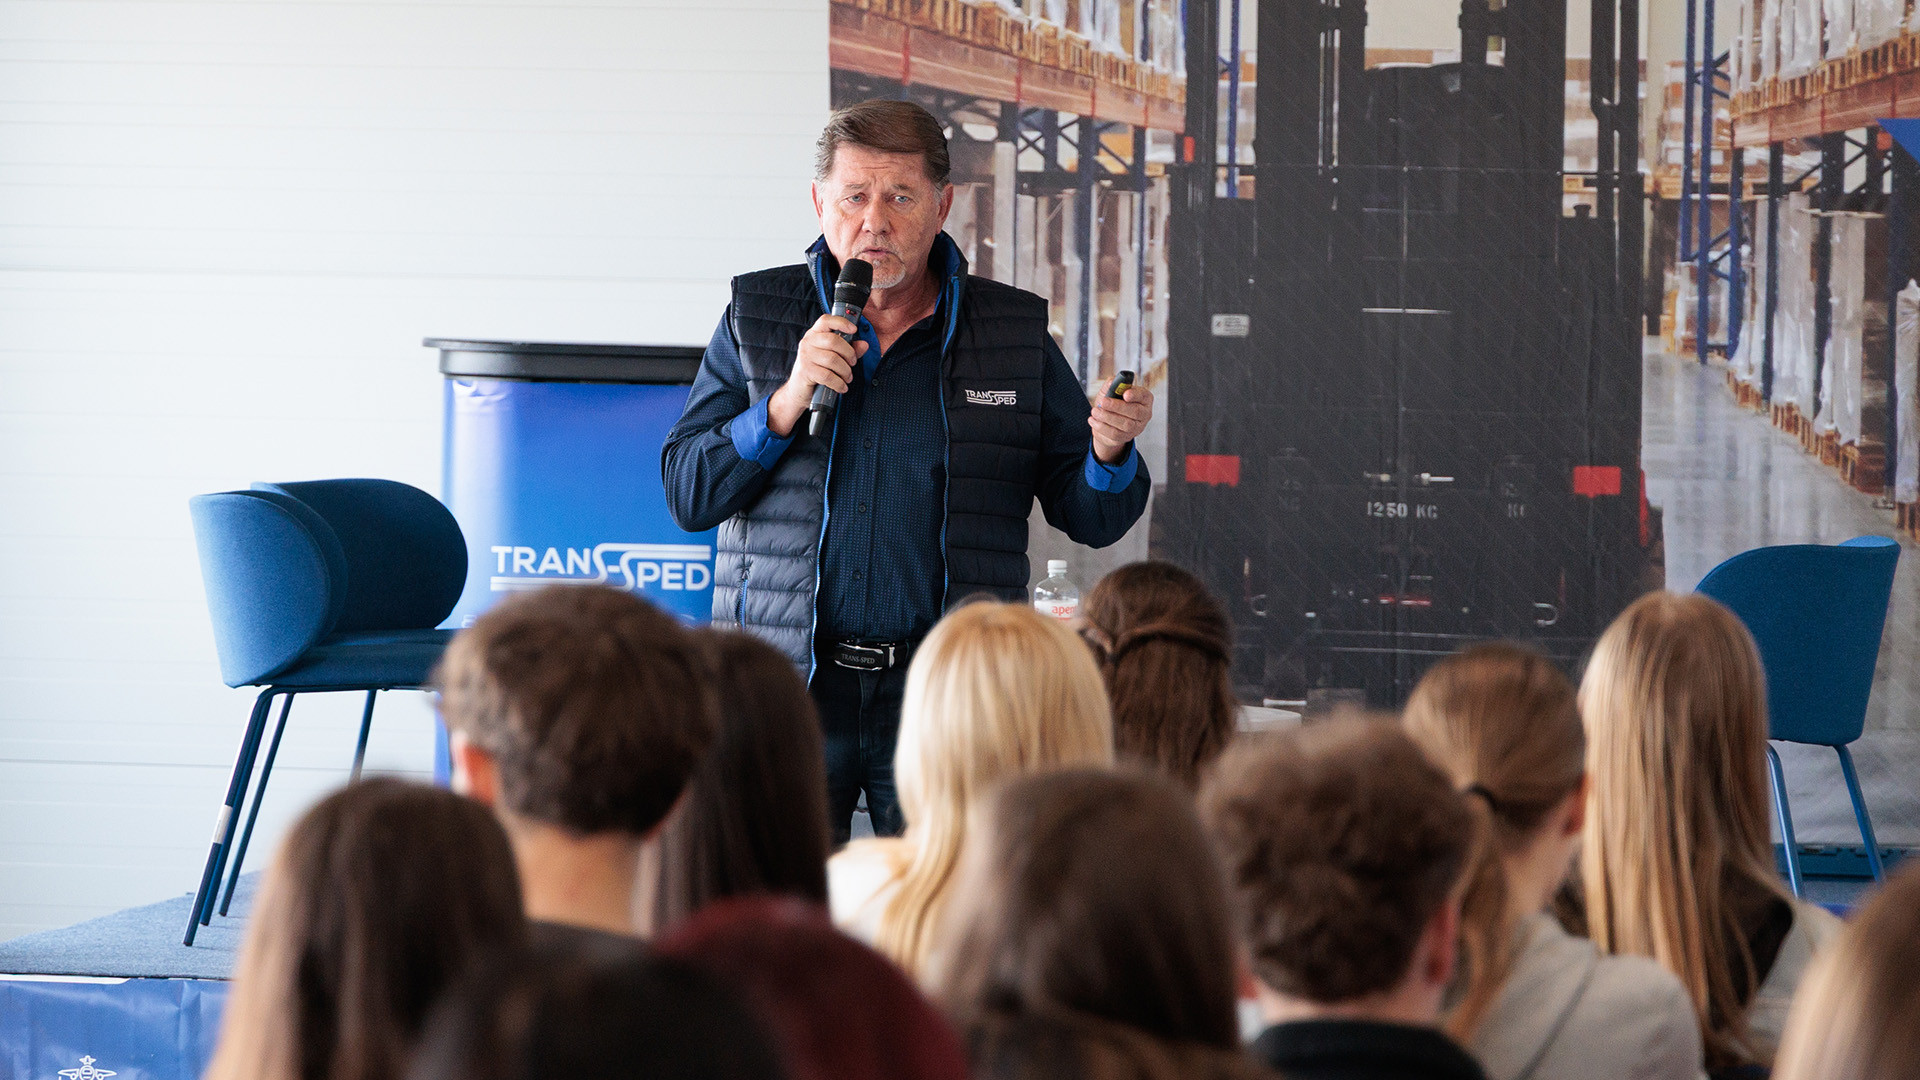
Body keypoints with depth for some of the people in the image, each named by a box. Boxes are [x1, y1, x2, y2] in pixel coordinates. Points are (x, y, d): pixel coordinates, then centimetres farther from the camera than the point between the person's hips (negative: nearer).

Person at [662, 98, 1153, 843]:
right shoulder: (758, 317, 9)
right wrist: (788, 402, -9)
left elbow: (1090, 517, 10)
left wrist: (1110, 452, -12)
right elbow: (688, 495, 4)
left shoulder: (1015, 334, 8)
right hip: (785, 689, 0)